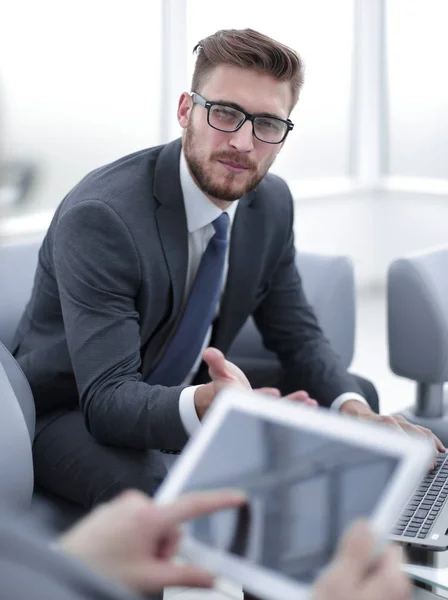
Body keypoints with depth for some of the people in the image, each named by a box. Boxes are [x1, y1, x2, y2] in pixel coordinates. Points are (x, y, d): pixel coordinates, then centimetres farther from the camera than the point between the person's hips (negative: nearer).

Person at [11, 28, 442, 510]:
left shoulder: (272, 204, -4)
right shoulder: (99, 217, -28)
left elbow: (297, 337, 4)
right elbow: (108, 398, -32)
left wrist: (353, 410, -17)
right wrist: (201, 406, -54)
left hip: (196, 398, 7)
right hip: (74, 413, -7)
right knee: (166, 497, -38)